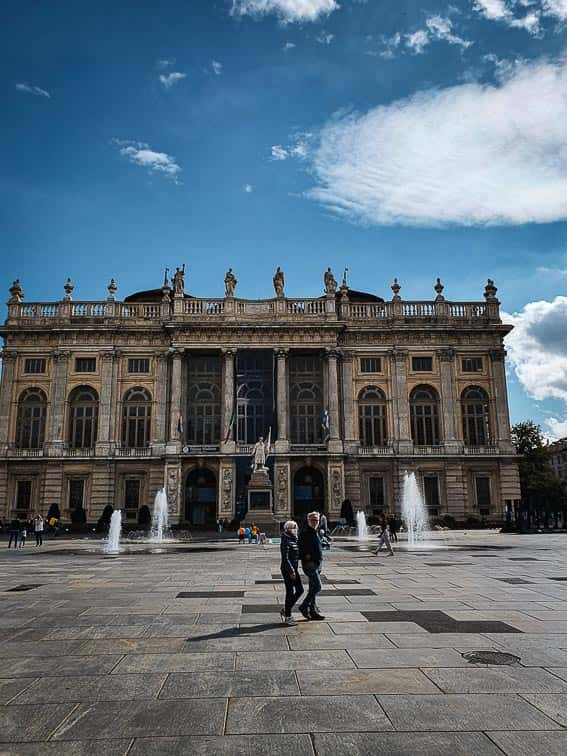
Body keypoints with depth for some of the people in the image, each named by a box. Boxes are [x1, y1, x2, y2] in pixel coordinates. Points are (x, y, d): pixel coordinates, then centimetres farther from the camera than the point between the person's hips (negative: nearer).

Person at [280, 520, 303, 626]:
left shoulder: (294, 540, 10)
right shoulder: (285, 542, -17)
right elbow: (285, 558, -20)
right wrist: (291, 571, -22)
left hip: (294, 569, 9)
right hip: (287, 570, -9)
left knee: (300, 590, 11)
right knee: (290, 592, -2)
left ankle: (285, 610, 23)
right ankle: (287, 617, 10)